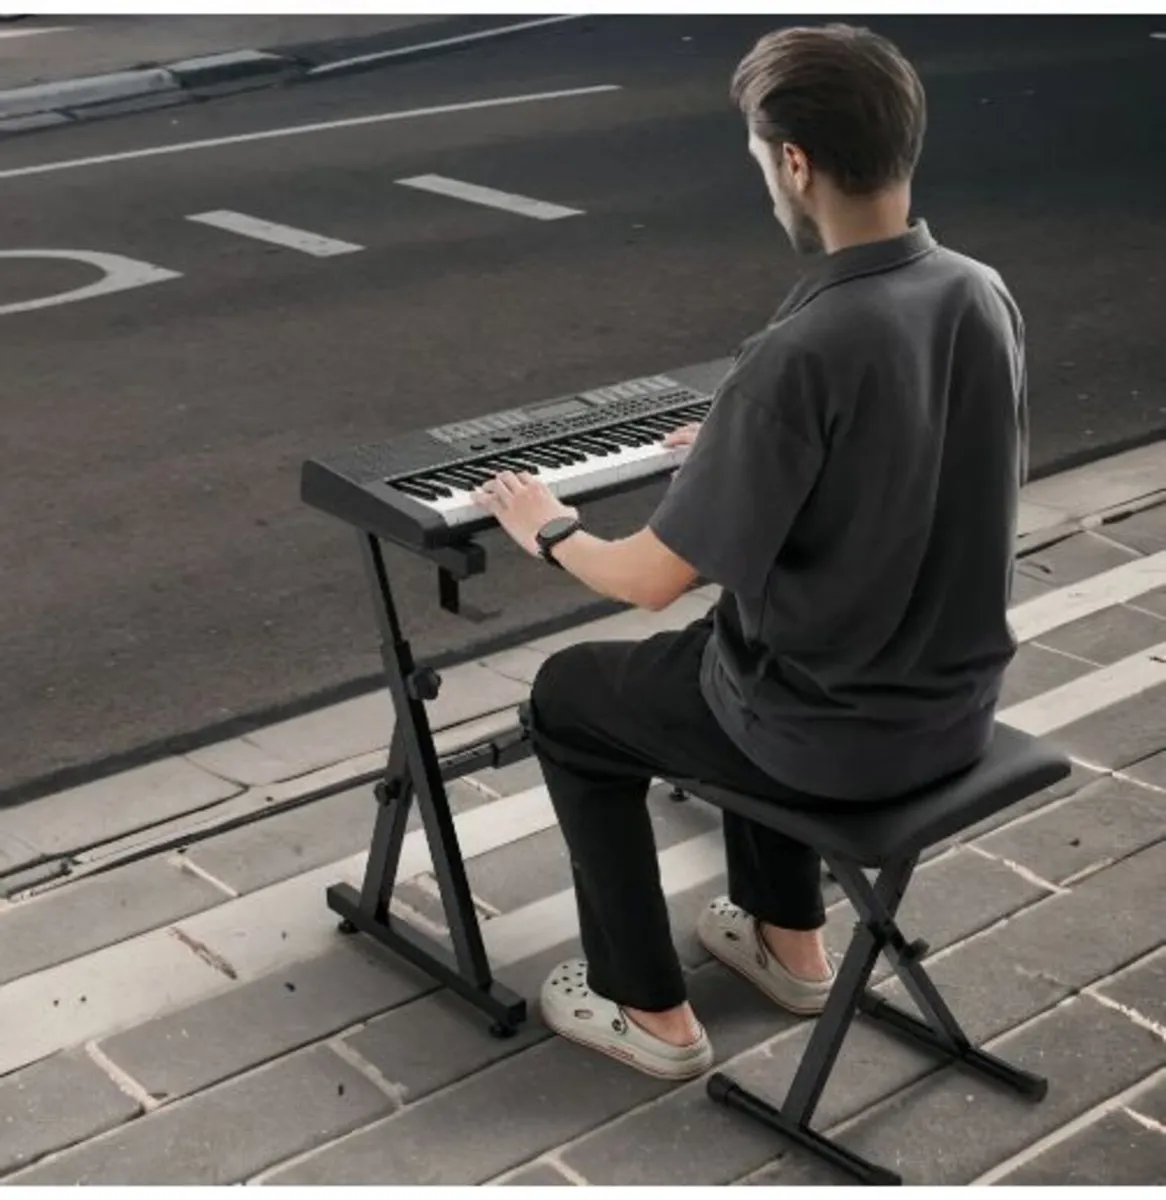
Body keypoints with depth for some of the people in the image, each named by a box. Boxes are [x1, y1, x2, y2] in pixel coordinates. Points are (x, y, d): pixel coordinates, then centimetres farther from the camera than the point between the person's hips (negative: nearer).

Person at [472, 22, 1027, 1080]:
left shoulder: (800, 355, -28)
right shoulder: (985, 296, -5)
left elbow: (655, 580, -21)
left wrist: (549, 530, 0)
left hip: (834, 732, -7)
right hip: (961, 700, 7)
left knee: (569, 698, 18)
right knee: (749, 636, 36)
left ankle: (651, 1011, 26)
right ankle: (789, 941, 43)